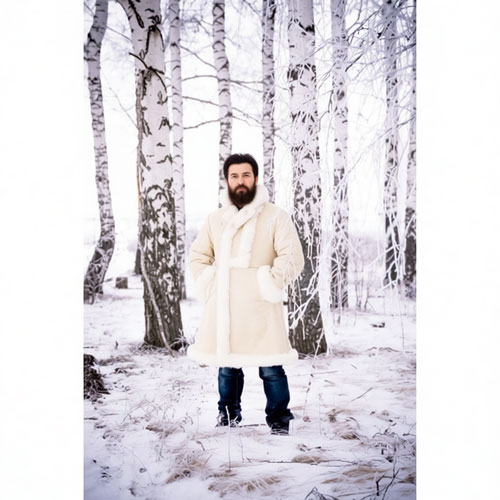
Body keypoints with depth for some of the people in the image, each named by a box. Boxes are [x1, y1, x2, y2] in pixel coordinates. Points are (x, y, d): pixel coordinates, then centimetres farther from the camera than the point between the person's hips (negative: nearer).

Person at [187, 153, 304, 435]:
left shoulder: (275, 217, 0)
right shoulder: (216, 219, 14)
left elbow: (292, 258, -6)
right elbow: (198, 256, 22)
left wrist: (269, 286, -11)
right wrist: (209, 287, 9)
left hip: (260, 307, -4)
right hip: (223, 307, 4)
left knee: (271, 368, -4)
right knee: (227, 365, 12)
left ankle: (279, 420, 13)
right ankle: (229, 413, 30)